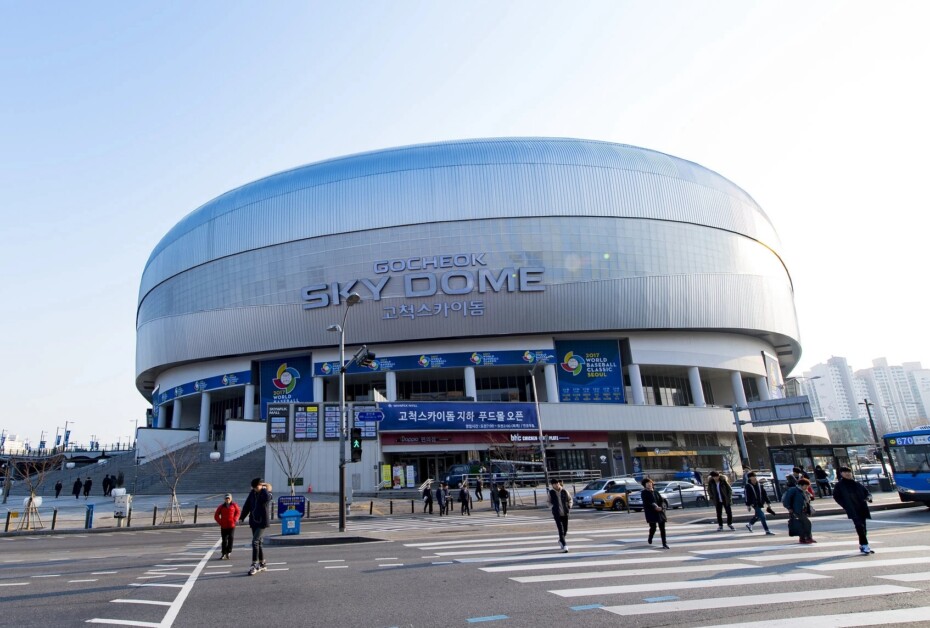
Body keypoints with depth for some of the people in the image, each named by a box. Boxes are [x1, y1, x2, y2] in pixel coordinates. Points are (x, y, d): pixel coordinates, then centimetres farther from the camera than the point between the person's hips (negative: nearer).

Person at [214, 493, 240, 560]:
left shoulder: (234, 505, 2)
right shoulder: (221, 506, 2)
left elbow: (238, 512, 11)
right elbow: (216, 516, 6)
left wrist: (235, 520, -2)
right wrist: (220, 522, -4)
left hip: (232, 526, 0)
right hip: (224, 526, 1)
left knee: (230, 538, -6)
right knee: (224, 540, 3)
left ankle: (228, 553, 7)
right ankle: (223, 554, 15)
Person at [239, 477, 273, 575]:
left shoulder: (267, 493, -11)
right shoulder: (253, 493, 5)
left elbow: (266, 498, -36)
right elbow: (247, 505, 12)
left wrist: (264, 489, -20)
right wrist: (241, 517, 8)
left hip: (263, 522, -7)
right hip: (254, 521, 7)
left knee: (255, 542, -15)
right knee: (258, 542, 12)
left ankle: (254, 565, -10)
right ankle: (262, 564, 23)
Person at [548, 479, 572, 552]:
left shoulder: (564, 491, 1)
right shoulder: (551, 492, -1)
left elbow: (570, 500, 15)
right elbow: (549, 502, 12)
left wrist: (569, 507, 2)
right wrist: (553, 507, -4)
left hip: (565, 513, 3)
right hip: (557, 513, -3)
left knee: (565, 530, 12)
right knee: (561, 530, -11)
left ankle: (560, 541, 39)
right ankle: (564, 546, -10)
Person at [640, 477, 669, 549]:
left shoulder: (655, 492, 13)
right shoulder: (644, 493, -2)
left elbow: (661, 500, 6)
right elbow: (647, 503, -13)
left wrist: (662, 507, -14)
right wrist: (655, 507, -24)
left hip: (660, 512, 5)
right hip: (651, 513, -4)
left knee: (662, 528, 2)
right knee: (653, 527, -6)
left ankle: (664, 544, 8)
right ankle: (650, 539, 22)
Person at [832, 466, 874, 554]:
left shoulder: (856, 483, 12)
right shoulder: (839, 485, 0)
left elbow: (866, 491, 23)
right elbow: (836, 497, 3)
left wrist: (866, 498, 3)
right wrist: (845, 505, -6)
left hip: (862, 508, 5)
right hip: (852, 510, -5)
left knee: (863, 526, 9)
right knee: (859, 526, -17)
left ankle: (862, 546, 20)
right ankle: (865, 545, -19)